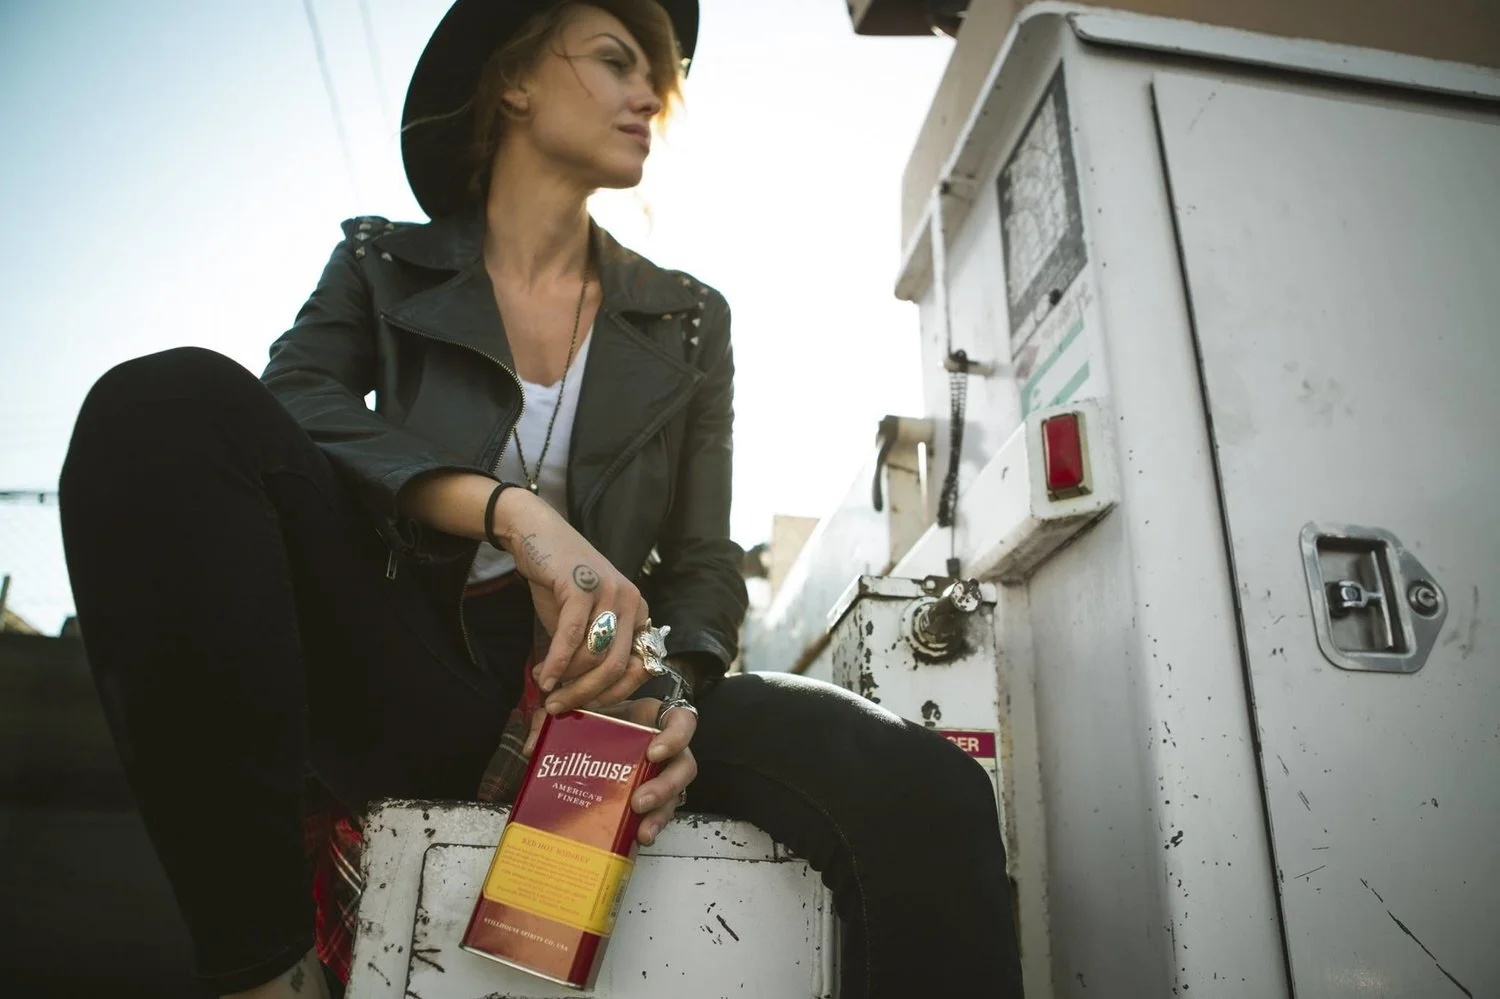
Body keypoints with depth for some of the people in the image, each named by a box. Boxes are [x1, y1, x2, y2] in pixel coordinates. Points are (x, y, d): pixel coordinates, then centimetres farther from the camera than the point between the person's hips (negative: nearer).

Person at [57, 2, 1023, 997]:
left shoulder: (689, 321, 12)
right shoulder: (385, 266, 11)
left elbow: (702, 563, 8)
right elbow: (287, 408, -10)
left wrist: (672, 692, -14)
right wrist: (511, 510, -26)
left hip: (588, 692, 1)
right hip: (406, 683, 1)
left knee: (923, 796, -28)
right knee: (171, 399, -25)